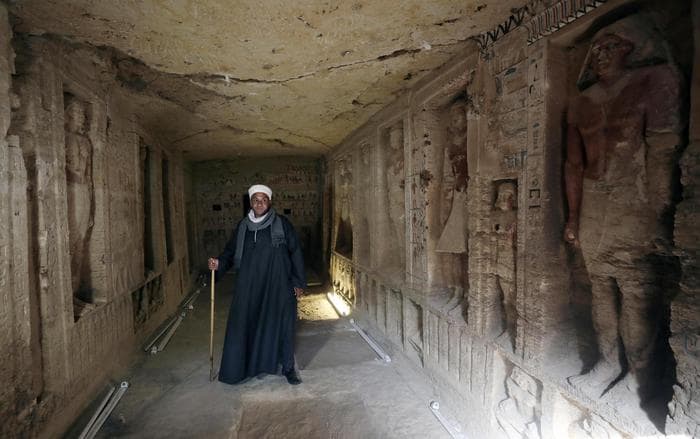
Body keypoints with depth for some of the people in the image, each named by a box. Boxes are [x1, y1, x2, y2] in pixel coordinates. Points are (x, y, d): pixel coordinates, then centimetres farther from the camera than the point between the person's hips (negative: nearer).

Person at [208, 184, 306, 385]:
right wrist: (219, 263, -11)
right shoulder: (242, 226, 6)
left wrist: (298, 282, -2)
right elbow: (231, 251, 10)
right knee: (244, 323, 2)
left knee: (282, 323, 4)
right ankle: (239, 367, 20)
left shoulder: (282, 224, -2)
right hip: (249, 286, 2)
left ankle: (288, 367, 21)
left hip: (278, 285, -2)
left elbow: (296, 252, 0)